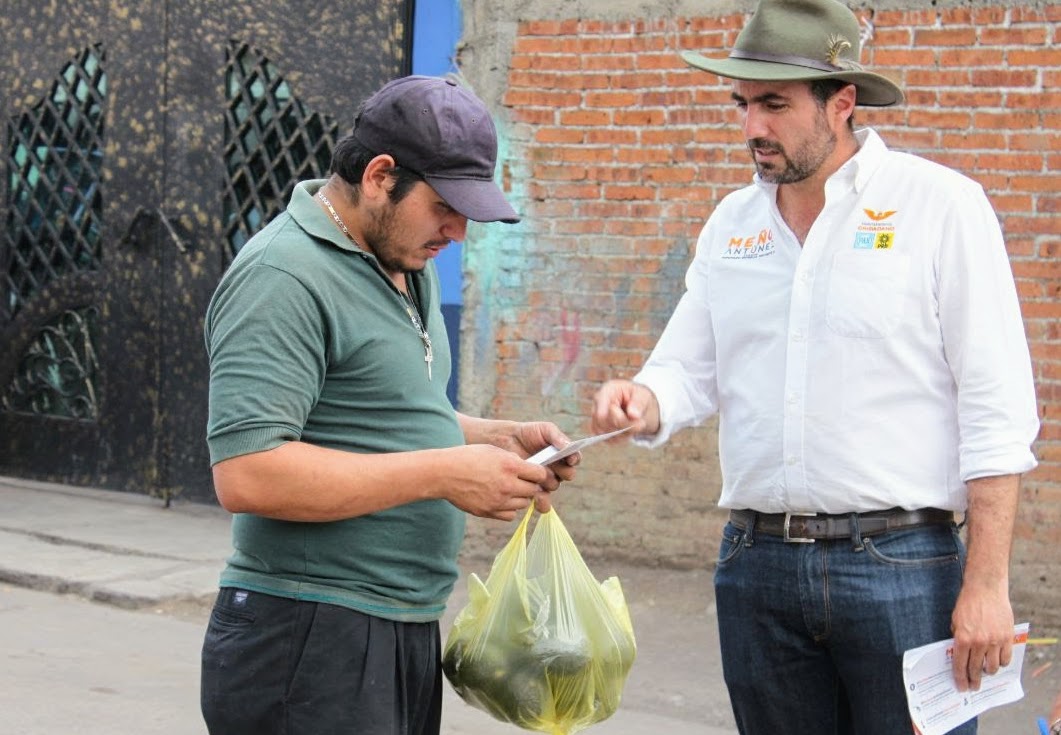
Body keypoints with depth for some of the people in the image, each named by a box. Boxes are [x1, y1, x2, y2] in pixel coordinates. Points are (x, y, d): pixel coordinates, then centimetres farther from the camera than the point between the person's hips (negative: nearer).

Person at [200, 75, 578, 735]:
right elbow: (247, 475, -26)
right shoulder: (285, 278, -17)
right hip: (310, 642, -9)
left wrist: (498, 439, 6)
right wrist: (443, 475, -22)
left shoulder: (409, 266, 14)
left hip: (406, 633, 9)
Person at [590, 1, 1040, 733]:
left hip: (901, 565, -5)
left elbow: (996, 410, -8)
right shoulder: (731, 222, 12)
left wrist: (987, 583, -13)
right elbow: (690, 370, 12)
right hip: (757, 563, 5)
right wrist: (641, 403, -12)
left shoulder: (941, 205, -5)